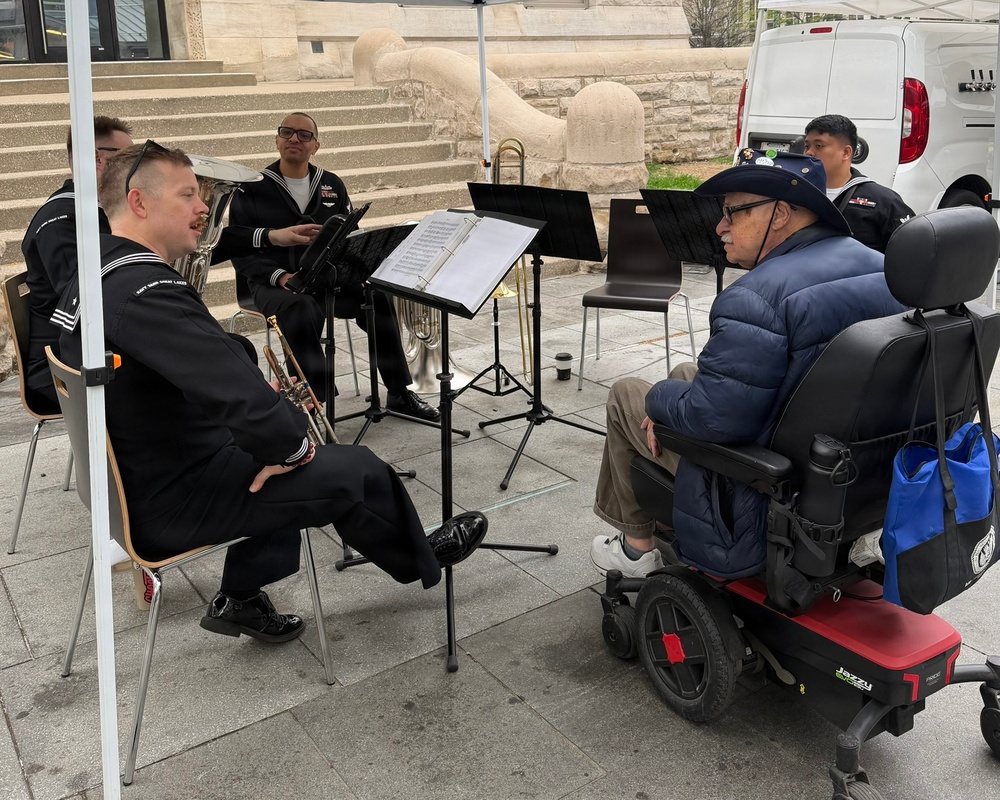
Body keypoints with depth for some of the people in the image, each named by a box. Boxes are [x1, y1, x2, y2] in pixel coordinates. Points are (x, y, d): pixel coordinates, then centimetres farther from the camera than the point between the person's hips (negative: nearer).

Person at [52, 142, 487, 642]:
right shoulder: (146, 290, -28)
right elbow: (240, 394, -37)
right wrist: (292, 446, -16)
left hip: (132, 480, 10)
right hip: (169, 504, -10)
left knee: (279, 458, 25)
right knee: (356, 470, 2)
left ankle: (241, 597, 26)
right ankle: (421, 559, 30)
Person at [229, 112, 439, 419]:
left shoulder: (332, 185, 13)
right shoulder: (252, 190, 0)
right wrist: (279, 276, -21)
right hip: (274, 284, -3)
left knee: (377, 297, -21)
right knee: (301, 309, -38)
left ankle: (399, 393, -9)